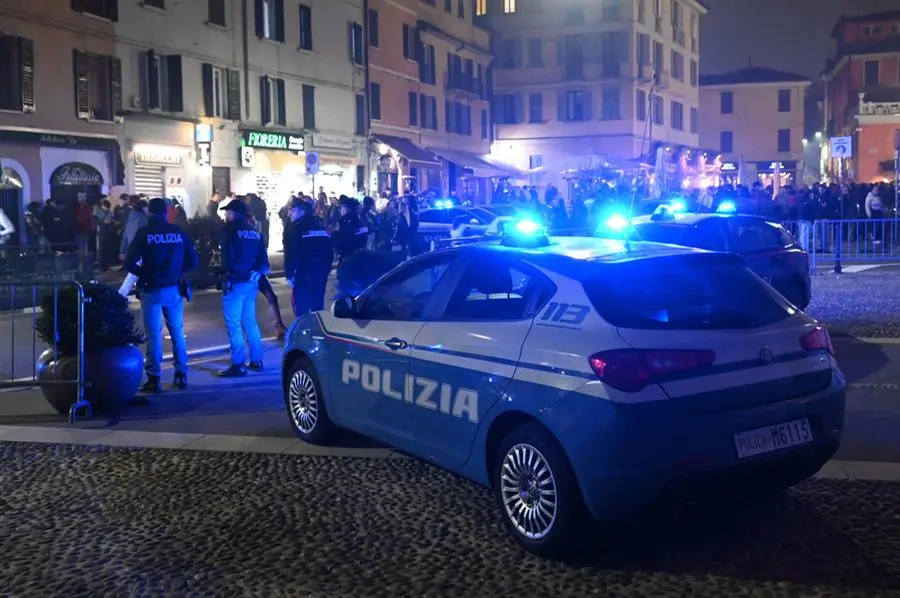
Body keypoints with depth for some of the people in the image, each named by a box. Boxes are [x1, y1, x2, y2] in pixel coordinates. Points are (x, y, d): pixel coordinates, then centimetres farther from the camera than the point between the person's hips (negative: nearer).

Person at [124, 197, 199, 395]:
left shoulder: (144, 233, -7)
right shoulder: (179, 232, 0)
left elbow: (129, 264, -10)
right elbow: (193, 261, 2)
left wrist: (144, 273, 6)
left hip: (151, 290, -2)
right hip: (174, 289, 2)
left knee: (153, 335, 2)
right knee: (177, 332, 13)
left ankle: (154, 379, 1)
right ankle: (181, 375, 15)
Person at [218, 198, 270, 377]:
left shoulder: (230, 229, -6)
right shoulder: (254, 231, 14)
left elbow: (228, 255, -13)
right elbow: (263, 256, 12)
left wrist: (226, 275, -6)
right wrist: (257, 272, 14)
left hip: (236, 281, -7)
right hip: (251, 281, 7)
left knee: (233, 323, -6)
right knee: (250, 321, 15)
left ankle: (238, 365, -9)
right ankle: (256, 361, 17)